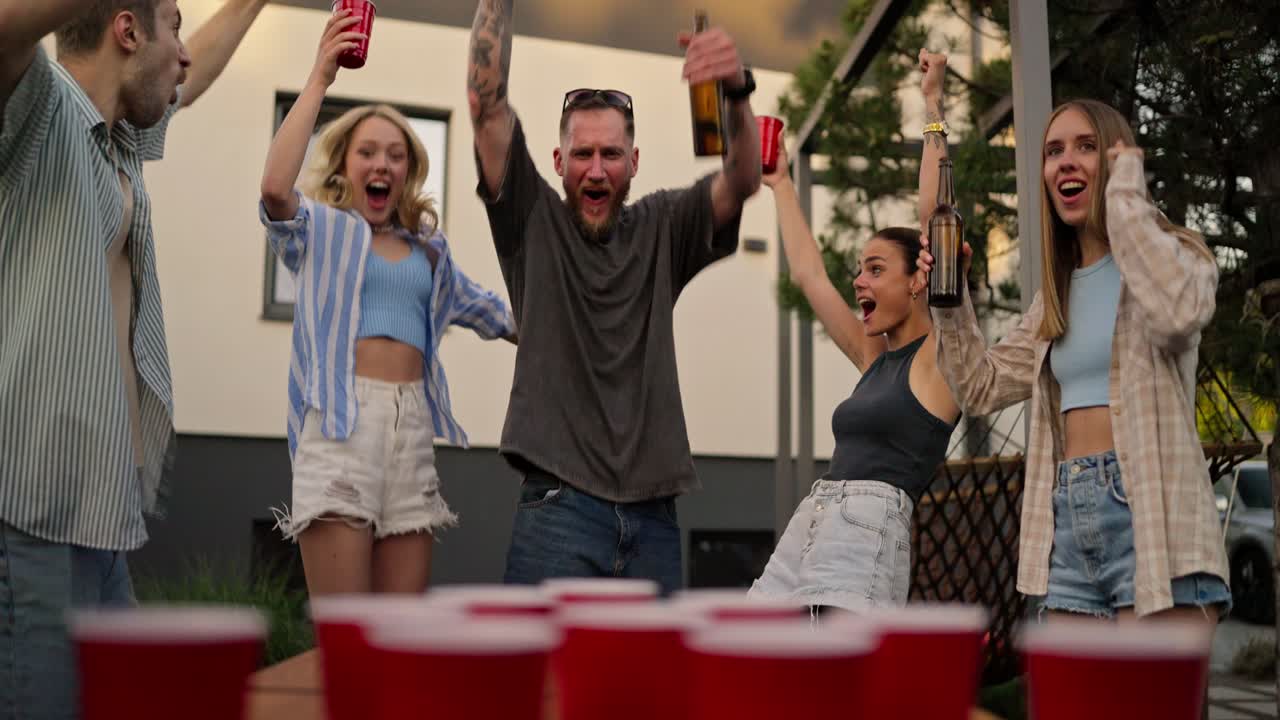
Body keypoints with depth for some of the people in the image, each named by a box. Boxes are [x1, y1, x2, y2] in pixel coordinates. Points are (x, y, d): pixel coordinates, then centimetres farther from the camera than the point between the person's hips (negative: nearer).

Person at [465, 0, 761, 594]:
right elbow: (487, 102, -3)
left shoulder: (661, 230, 11)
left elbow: (742, 182, -5)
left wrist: (737, 92, -24)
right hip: (559, 507, -3)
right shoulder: (533, 223, 6)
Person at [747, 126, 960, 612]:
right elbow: (808, 275, 27)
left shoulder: (941, 356, 1)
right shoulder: (874, 357, 21)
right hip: (806, 530, 8)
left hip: (867, 532, -8)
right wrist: (781, 184, 35)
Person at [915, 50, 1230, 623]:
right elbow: (981, 386, 18)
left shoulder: (1174, 253, 2)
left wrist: (1125, 193, -13)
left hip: (1150, 513, -6)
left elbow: (1178, 312, -24)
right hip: (1067, 521, 7)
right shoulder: (1056, 296, 20)